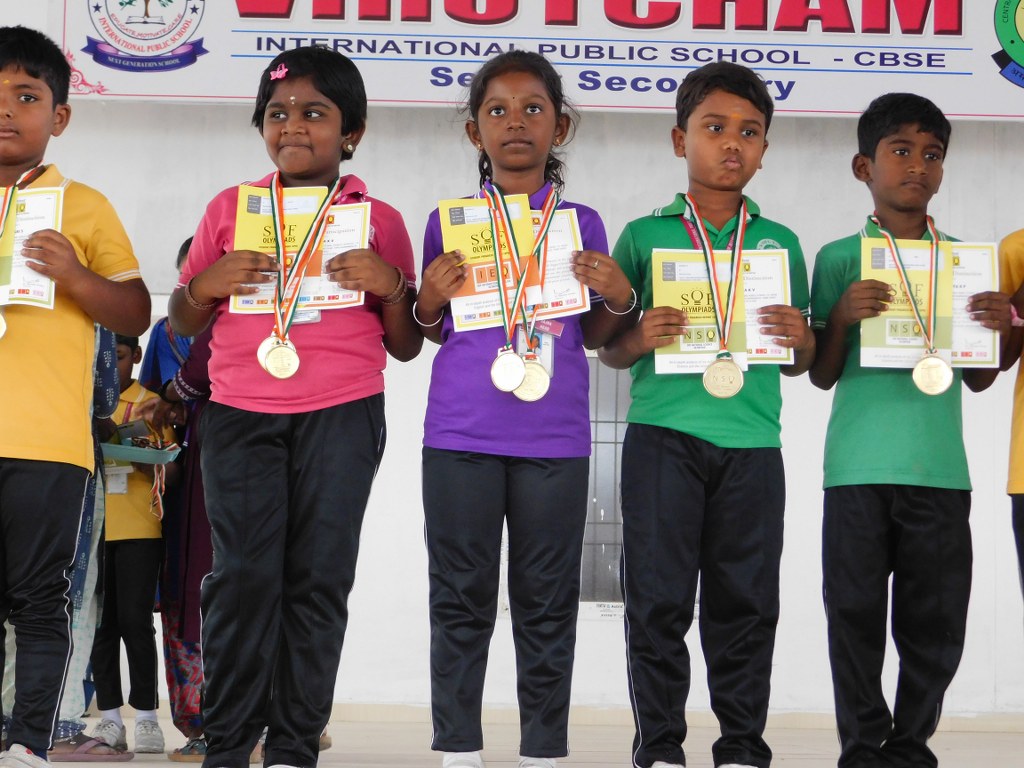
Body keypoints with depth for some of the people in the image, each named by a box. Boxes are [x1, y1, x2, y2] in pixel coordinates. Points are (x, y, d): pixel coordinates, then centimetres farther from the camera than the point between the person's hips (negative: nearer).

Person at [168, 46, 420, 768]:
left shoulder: (379, 219, 10)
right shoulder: (229, 208, 14)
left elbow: (406, 346, 12)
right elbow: (184, 325, 19)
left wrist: (392, 284, -7)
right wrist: (205, 285, -2)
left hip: (343, 412, -1)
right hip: (241, 411, 1)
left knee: (319, 578, -3)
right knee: (244, 573, -7)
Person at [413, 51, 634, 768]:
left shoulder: (581, 224, 8)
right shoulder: (449, 222, 7)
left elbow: (594, 338, 13)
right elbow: (433, 332, 13)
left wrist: (616, 297, -6)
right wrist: (430, 300, -8)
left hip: (554, 438, 0)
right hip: (460, 432, 0)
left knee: (547, 602, 4)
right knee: (461, 597, 3)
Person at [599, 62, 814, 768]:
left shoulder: (781, 243, 13)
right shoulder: (645, 234, 7)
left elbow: (801, 364, 18)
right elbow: (608, 351, 9)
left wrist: (798, 338, -5)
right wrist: (640, 339, -13)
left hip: (753, 442, 2)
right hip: (663, 435, -2)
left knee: (746, 602, 3)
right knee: (659, 598, -1)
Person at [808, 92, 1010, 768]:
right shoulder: (839, 258, 5)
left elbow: (978, 379, 13)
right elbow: (822, 376, 4)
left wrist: (998, 330, -6)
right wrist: (842, 317, -13)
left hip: (940, 467, 2)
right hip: (858, 465, -2)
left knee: (936, 619, 4)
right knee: (856, 612, 0)